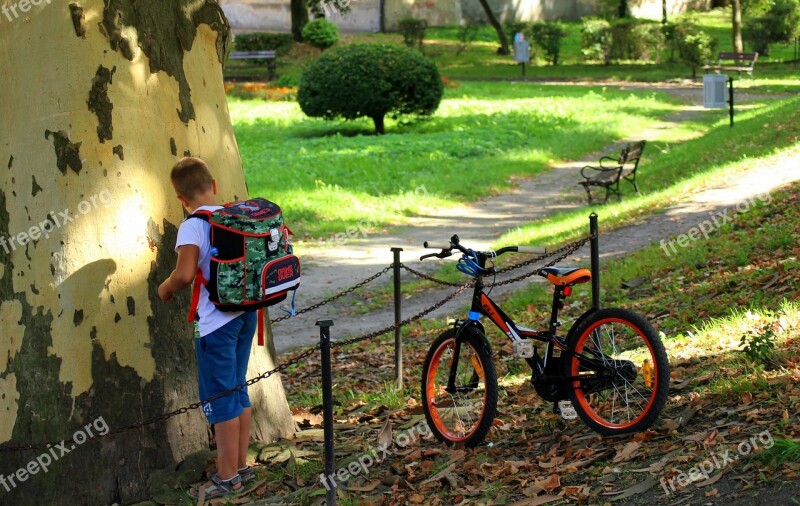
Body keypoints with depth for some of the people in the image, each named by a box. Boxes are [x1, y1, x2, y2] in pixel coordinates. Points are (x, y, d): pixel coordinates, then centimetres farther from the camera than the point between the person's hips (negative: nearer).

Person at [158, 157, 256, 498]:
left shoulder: (193, 227, -15)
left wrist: (166, 289, -7)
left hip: (216, 322, -7)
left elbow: (184, 274, -26)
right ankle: (241, 466, 26)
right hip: (246, 313, 7)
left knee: (220, 399, 2)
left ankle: (227, 478, 9)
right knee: (238, 391, 18)